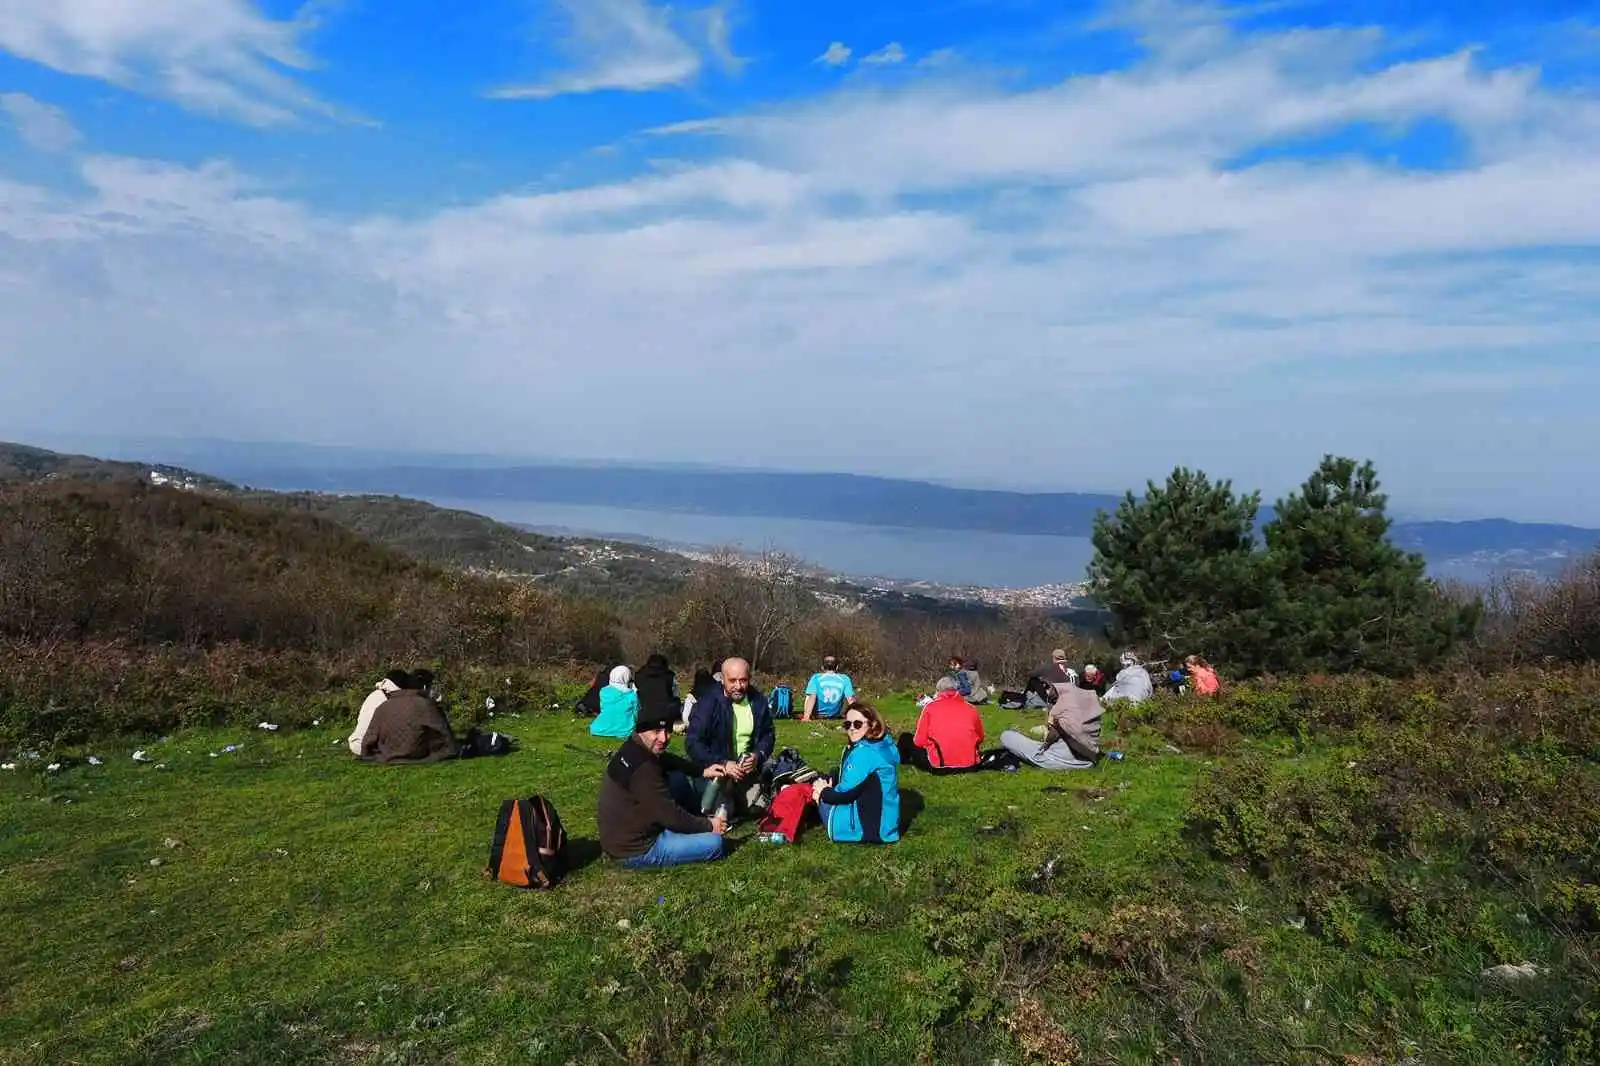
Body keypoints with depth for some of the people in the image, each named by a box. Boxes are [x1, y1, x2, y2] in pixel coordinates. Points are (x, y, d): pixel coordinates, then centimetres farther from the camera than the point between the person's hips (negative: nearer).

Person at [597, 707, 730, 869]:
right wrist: (708, 825, -9)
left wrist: (702, 771, 6)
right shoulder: (643, 769, -31)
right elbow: (671, 816, -24)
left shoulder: (633, 747, -4)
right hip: (635, 850, -10)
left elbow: (668, 760, 17)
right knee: (714, 843, -11)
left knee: (678, 778, 14)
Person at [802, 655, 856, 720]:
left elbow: (812, 697, -21)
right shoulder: (845, 679, -7)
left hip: (818, 715, -1)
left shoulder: (816, 677, -11)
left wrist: (806, 717, -26)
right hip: (835, 716, 1)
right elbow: (851, 699, -12)